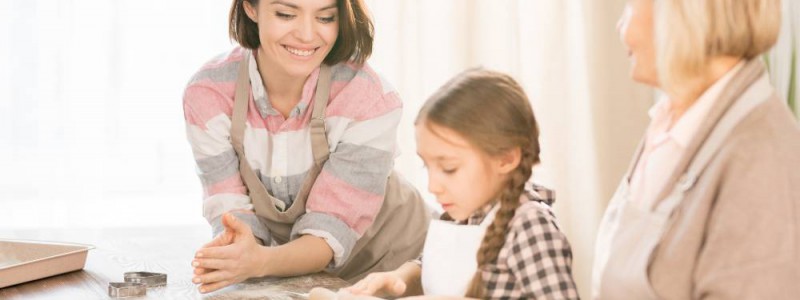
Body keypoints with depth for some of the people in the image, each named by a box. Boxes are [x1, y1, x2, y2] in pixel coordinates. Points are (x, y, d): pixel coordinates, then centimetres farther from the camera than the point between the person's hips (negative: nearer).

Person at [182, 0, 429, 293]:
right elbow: (230, 210, -14)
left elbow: (331, 230, -23)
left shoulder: (368, 98, -23)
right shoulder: (208, 93, -15)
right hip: (284, 267, 1)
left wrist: (260, 261, -42)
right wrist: (233, 250, -37)